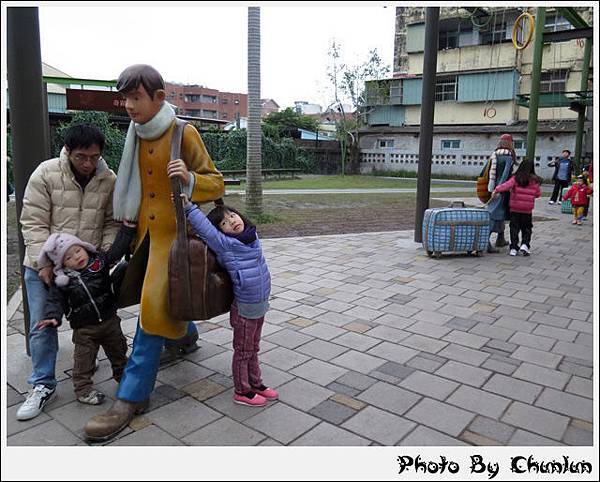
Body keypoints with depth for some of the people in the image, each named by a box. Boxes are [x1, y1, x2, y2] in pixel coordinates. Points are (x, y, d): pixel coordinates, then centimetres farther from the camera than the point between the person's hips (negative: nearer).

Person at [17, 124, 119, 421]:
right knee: (42, 325, 2)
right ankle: (43, 385, 15)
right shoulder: (46, 173, -12)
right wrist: (43, 262, -16)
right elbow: (33, 223, -11)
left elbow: (111, 224, 2)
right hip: (44, 264, -2)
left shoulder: (109, 179, -5)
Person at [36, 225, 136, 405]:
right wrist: (52, 316, -26)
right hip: (84, 329, -2)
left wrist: (127, 228, -15)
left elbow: (118, 248, -7)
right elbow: (55, 300, -8)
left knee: (118, 351, 19)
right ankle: (83, 390, 21)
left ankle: (124, 376, 41)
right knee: (83, 359, 4)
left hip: (110, 321, 2)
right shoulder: (62, 280, -9)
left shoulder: (100, 261, -6)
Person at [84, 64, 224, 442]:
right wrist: (128, 218, 16)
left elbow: (216, 184, -7)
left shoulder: (184, 134, -11)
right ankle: (185, 334, 49)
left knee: (155, 305, -10)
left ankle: (132, 396, 0)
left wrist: (189, 179, -26)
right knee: (147, 294, 20)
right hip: (146, 230, 7)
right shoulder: (138, 134, 5)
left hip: (174, 231, -7)